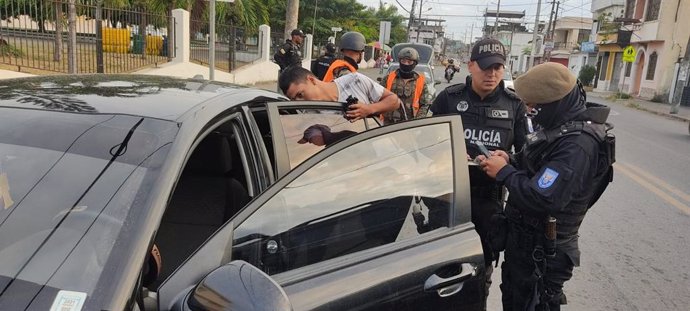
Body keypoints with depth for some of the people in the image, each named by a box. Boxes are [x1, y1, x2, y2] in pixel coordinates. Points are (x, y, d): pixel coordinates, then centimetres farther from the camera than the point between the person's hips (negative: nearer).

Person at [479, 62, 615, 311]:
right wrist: (510, 163, -5)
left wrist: (504, 173, -21)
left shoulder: (578, 144, -29)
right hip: (525, 238, 9)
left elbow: (543, 199, -35)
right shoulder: (562, 126, 4)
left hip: (542, 251, -9)